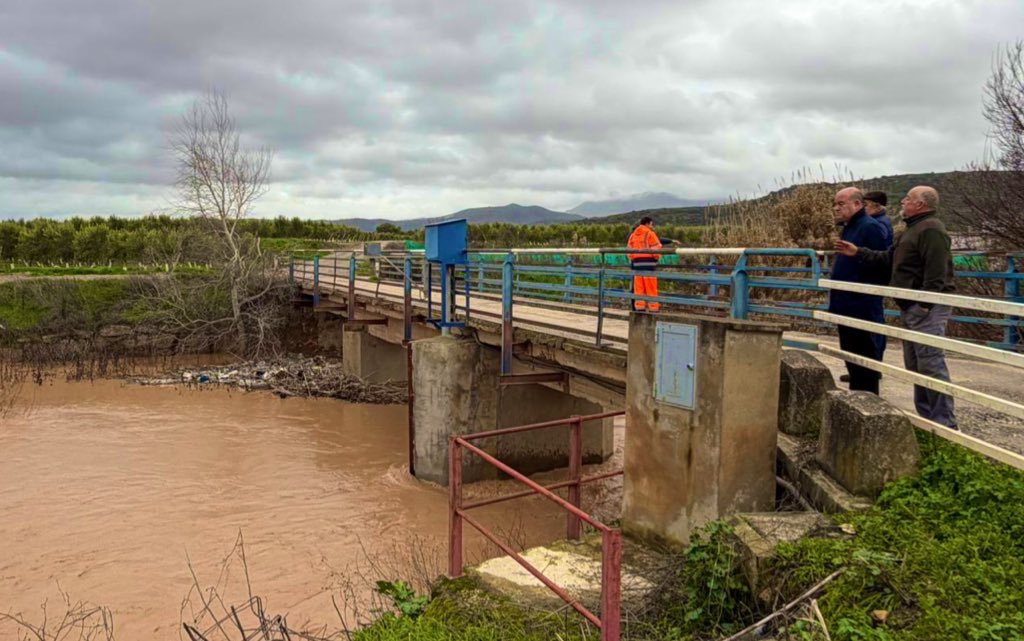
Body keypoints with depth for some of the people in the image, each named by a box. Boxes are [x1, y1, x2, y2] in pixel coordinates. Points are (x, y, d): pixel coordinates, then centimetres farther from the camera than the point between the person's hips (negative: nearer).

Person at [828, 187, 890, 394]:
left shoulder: (871, 228, -14)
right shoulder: (849, 228, 16)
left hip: (863, 310, -10)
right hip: (847, 309, 10)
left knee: (865, 363, -2)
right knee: (852, 361, 16)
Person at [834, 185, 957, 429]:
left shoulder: (931, 230, -13)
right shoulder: (914, 230, 21)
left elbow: (935, 273, -22)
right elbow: (888, 258, 24)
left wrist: (924, 305, -24)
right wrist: (858, 253, 19)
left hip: (927, 309, -11)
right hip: (912, 309, 11)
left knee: (931, 364, -11)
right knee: (915, 365, 14)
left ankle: (945, 424, -6)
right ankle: (926, 417, 22)